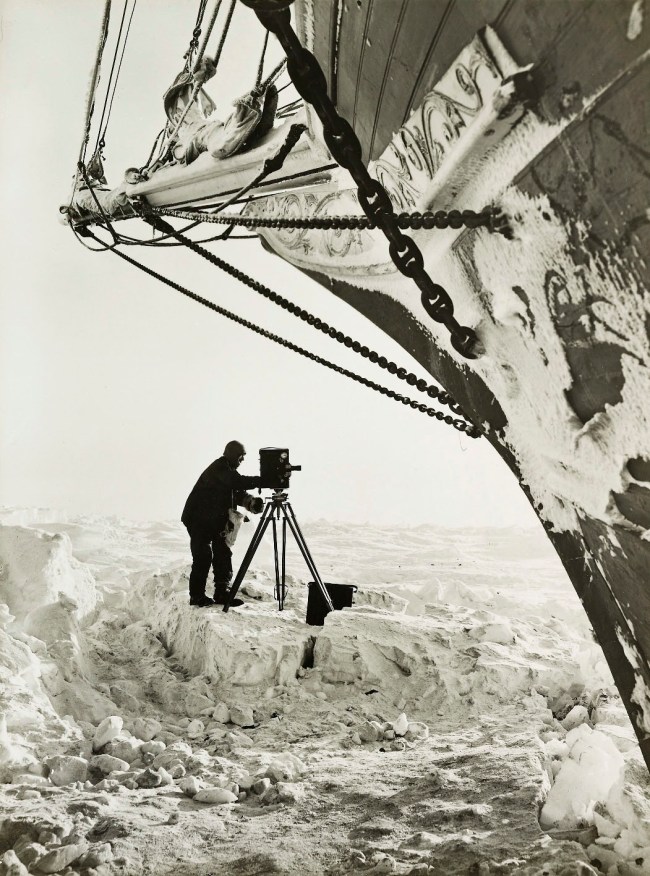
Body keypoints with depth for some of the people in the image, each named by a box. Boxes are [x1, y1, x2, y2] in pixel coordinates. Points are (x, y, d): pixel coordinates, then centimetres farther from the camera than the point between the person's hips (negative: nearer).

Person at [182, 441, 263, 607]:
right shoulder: (219, 468, -17)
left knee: (223, 554, 5)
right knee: (203, 557, -8)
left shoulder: (228, 470, 12)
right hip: (199, 520, -9)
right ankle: (197, 596, 1)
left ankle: (221, 593, 10)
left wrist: (249, 501, -13)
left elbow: (237, 492, 8)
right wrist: (264, 480, -34)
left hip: (215, 520, 9)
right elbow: (239, 482, -32)